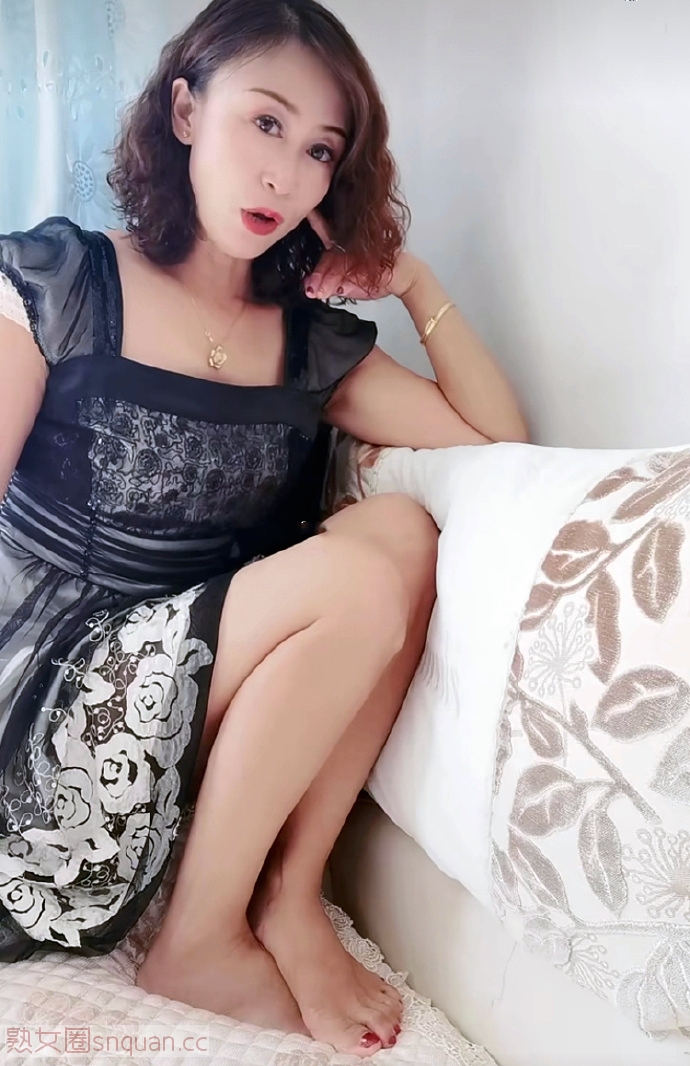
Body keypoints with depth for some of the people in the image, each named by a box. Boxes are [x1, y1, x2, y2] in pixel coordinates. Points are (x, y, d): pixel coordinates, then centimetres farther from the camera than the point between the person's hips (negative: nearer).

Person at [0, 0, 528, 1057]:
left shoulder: (312, 342, 10)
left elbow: (499, 438, 8)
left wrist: (418, 285, 0)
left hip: (206, 700, 5)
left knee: (407, 529, -17)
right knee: (370, 565, -23)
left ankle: (290, 901, -15)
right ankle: (205, 937, -10)